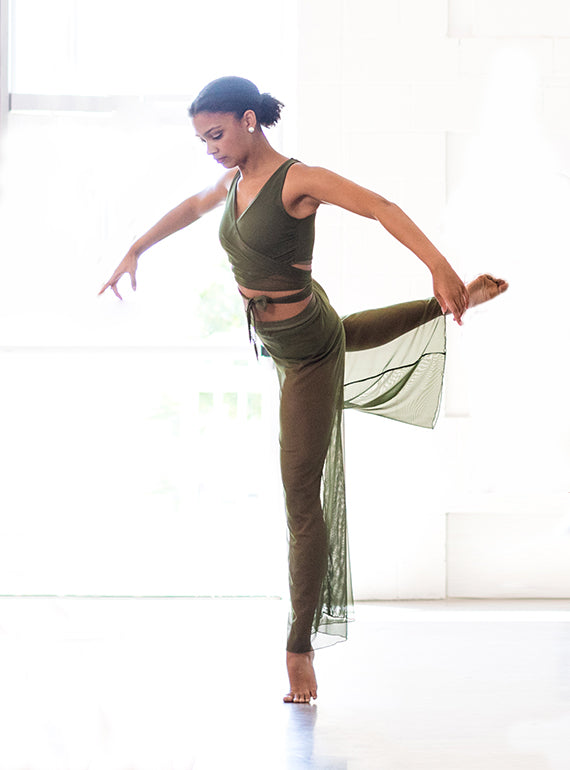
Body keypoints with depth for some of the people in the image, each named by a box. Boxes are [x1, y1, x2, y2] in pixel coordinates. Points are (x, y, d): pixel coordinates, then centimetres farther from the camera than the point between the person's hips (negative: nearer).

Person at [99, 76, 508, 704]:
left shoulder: (298, 180, -23)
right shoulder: (232, 182, 0)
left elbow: (380, 208, -31)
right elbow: (190, 208, 21)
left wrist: (438, 266, -43)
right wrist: (135, 251, 25)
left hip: (310, 355, -8)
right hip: (278, 339, 8)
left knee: (302, 498, -5)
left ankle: (301, 645, 1)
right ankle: (451, 304, 60)